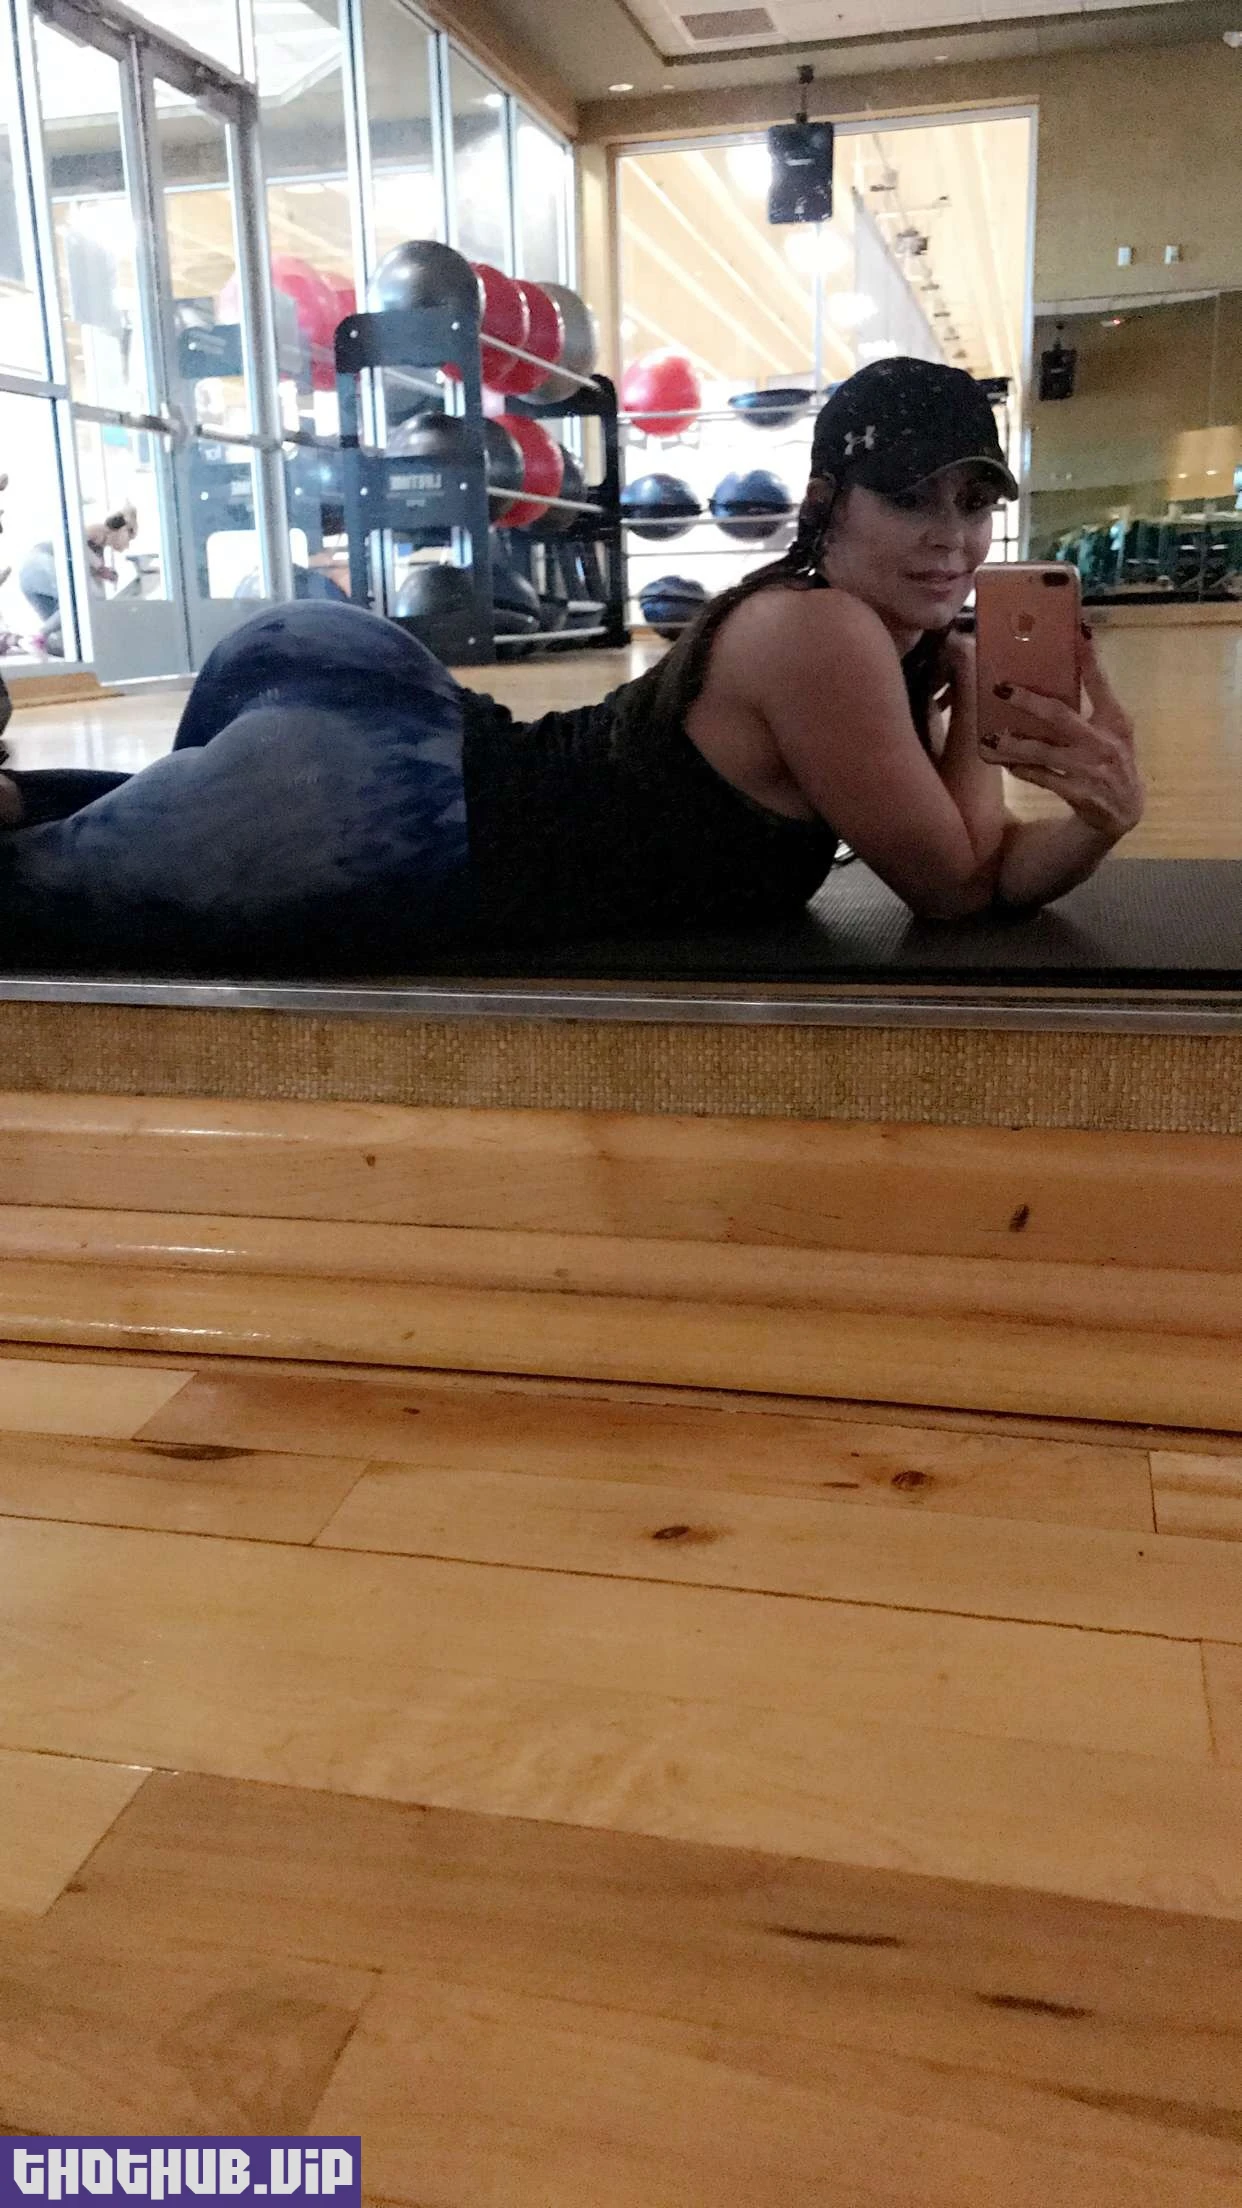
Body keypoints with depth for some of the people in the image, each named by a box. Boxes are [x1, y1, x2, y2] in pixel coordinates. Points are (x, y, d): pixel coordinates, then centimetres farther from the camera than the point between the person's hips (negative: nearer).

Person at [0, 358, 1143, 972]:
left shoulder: (897, 652, 9)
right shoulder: (823, 632, -18)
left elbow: (989, 874, 6)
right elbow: (951, 887, -13)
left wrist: (1100, 819, -13)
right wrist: (977, 706, -2)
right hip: (348, 797, -9)